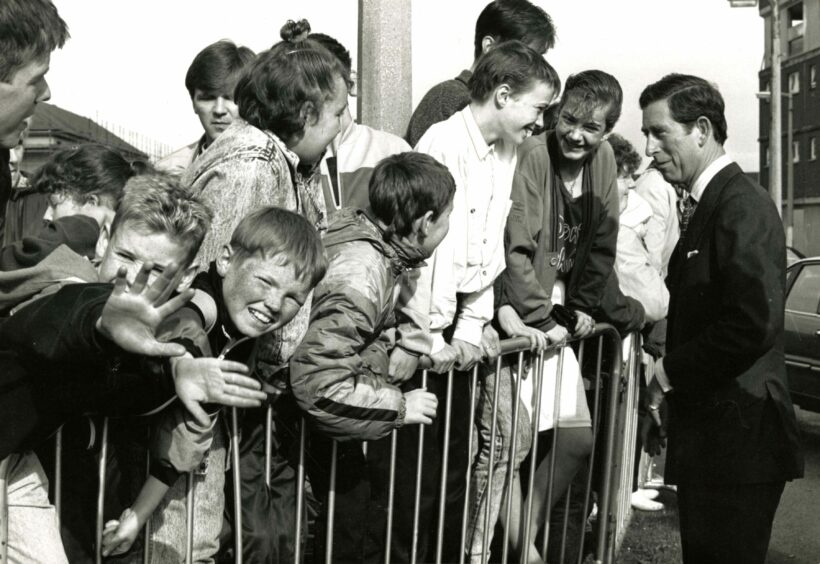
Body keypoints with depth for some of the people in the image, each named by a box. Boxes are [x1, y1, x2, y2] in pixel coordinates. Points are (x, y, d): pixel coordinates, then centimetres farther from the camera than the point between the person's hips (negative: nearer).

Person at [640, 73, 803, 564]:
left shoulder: (742, 204, -15)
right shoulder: (712, 205, 15)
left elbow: (754, 324, -25)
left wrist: (668, 374, -14)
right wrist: (668, 394, 10)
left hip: (737, 437, -9)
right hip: (710, 433, 9)